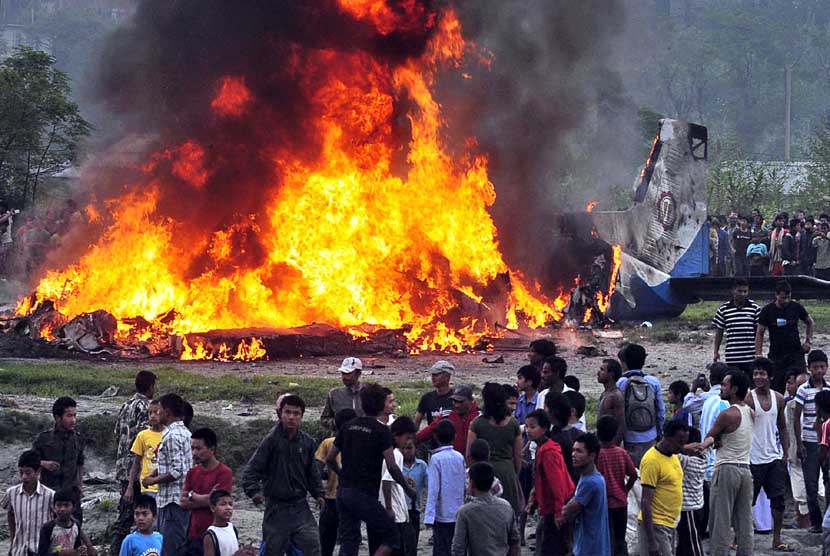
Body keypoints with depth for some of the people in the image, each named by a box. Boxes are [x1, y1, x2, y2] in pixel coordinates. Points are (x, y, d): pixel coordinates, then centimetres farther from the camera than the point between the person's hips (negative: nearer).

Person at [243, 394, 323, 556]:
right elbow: (251, 469, -10)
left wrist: (318, 494, 9)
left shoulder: (307, 442, 4)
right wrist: (254, 491, -24)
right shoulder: (271, 440, -9)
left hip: (300, 507, 3)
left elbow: (313, 472, 17)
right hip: (276, 508, -3)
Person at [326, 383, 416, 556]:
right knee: (393, 536, 3)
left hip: (343, 492, 7)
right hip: (364, 495, -6)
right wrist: (407, 488, -1)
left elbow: (330, 459, 14)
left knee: (348, 542, 11)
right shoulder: (381, 430, -8)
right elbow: (391, 467, -14)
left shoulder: (348, 427, 10)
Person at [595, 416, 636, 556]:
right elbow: (633, 475, 0)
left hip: (604, 503, -4)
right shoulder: (622, 452, -2)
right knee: (620, 540, 13)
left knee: (608, 542, 1)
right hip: (621, 502, 4)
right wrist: (625, 491, 13)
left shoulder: (597, 454, -13)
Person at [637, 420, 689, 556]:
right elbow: (646, 502, -19)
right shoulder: (652, 460, -17)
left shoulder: (673, 456, 10)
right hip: (655, 526, -9)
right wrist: (651, 541, -22)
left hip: (669, 524, 9)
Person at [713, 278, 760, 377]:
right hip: (732, 358, 0)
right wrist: (716, 351, 8)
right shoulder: (724, 309, 4)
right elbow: (719, 332, 10)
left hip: (751, 357, 0)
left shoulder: (755, 308, 2)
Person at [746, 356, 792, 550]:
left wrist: (785, 454, 9)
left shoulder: (778, 399, 6)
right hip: (754, 459, -5)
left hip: (774, 457, 5)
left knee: (778, 499, 2)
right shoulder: (748, 399, -9)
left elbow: (782, 428, 14)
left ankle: (777, 540, 7)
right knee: (747, 501, 1)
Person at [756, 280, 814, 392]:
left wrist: (809, 341, 8)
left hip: (796, 354, 0)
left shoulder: (796, 308, 1)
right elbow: (759, 333, 4)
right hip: (776, 356, 0)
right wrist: (758, 355, -2)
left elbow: (810, 322, 19)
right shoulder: (767, 311, -2)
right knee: (776, 388, 1)